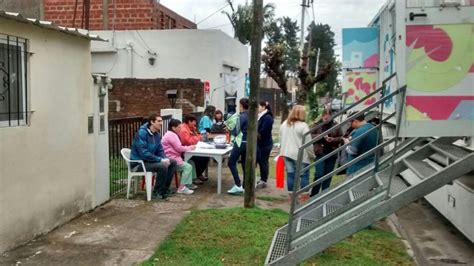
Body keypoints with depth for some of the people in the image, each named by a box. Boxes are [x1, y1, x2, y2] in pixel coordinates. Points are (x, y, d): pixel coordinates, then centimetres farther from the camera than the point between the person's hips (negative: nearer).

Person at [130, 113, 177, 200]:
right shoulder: (142, 133, -21)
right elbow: (144, 153, -28)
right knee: (163, 166, -28)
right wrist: (160, 160, -25)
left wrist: (165, 159, -11)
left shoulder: (156, 134, 4)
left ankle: (165, 188, 7)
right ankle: (157, 192, -12)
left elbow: (160, 150, 11)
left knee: (173, 162, 2)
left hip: (150, 160, 9)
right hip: (139, 163, -9)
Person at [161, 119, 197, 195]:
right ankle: (182, 188, -21)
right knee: (188, 167, -19)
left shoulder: (171, 134, 19)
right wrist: (190, 147, -5)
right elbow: (179, 148, -19)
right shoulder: (171, 135, -15)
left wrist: (189, 147, 3)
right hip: (171, 159, -11)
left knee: (191, 163, 11)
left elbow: (178, 147, 18)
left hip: (173, 157, 11)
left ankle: (189, 183, 14)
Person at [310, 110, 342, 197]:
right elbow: (311, 136, -2)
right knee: (319, 174, -8)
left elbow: (341, 138, 6)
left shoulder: (336, 125, 4)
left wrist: (333, 139, -14)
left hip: (332, 154, 2)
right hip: (320, 153, -2)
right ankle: (313, 195, 4)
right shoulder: (317, 125, 1)